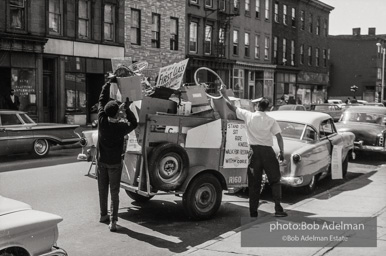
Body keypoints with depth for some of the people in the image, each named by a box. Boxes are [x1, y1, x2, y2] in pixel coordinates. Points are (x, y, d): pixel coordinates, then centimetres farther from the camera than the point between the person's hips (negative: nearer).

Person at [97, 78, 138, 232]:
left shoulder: (102, 121, -13)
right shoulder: (121, 126, -19)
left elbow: (102, 100, -1)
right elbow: (134, 123, 3)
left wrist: (108, 84, 6)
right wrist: (127, 109, 4)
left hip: (101, 161, 3)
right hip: (114, 163, -3)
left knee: (102, 189, 16)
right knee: (114, 192, 1)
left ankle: (103, 215, 29)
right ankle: (113, 221, -3)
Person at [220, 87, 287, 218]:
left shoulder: (248, 116, -1)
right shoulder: (271, 121, 0)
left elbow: (232, 106, 7)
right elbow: (279, 137, -6)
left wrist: (224, 95, 20)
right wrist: (282, 152, 2)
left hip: (254, 152, 1)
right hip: (268, 152, -1)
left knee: (254, 183, 8)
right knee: (275, 181, 6)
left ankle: (253, 211, 10)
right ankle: (278, 208, -3)